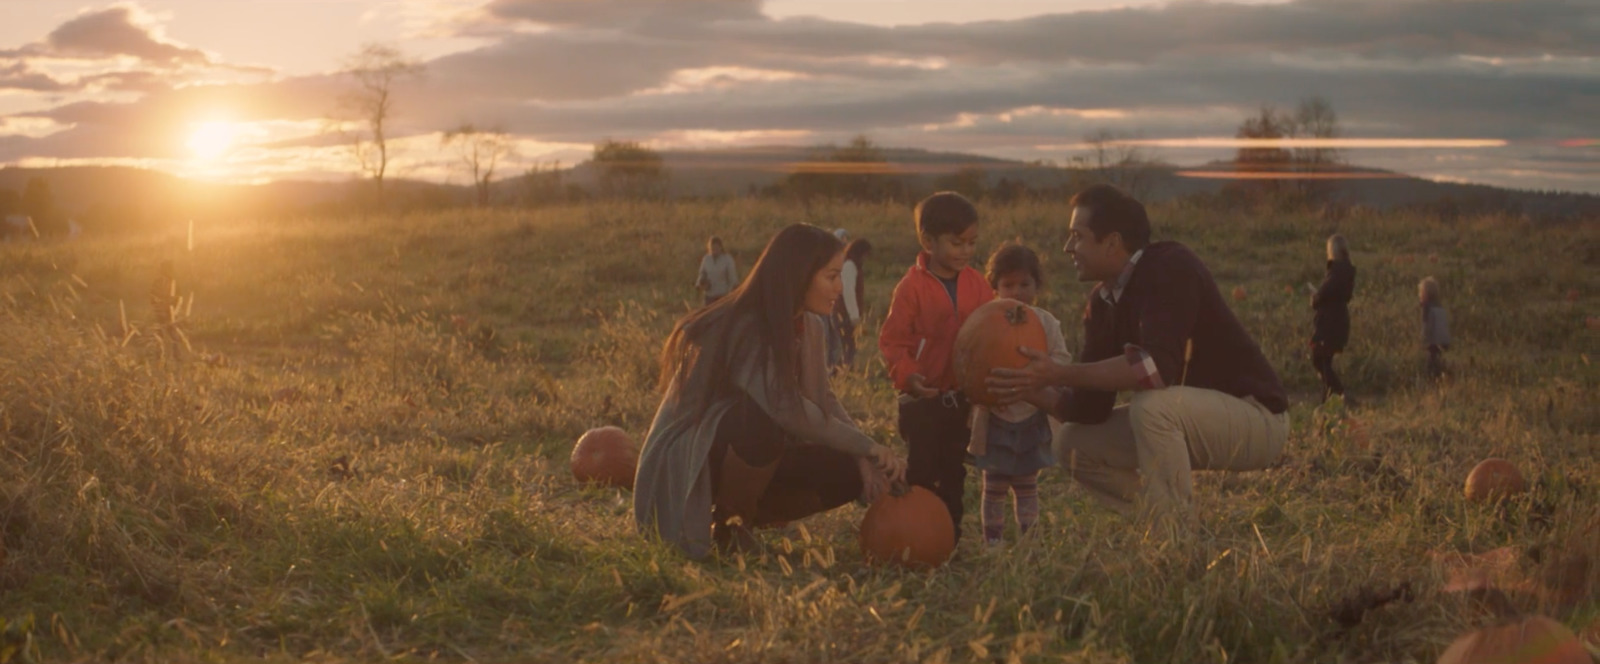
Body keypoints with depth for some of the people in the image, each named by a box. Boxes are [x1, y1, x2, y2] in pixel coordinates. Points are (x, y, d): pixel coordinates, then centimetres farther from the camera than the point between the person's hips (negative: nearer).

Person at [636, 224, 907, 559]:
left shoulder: (808, 327, 2)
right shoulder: (745, 328, -25)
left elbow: (824, 401, 2)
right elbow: (788, 410, -37)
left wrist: (864, 458, -16)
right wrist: (868, 447, -33)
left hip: (752, 457, 8)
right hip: (684, 464, -8)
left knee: (852, 473, -8)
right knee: (764, 421, -38)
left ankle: (742, 514, 4)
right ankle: (725, 523, -13)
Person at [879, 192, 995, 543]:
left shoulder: (975, 284, 2)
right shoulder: (912, 286, -13)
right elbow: (891, 339, -12)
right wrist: (907, 375, -25)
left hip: (961, 396, 5)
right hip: (922, 399, -5)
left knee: (954, 471, 15)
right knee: (922, 472, 0)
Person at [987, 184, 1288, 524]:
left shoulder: (1171, 268, -21)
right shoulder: (1102, 301, 3)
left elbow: (1160, 367, -37)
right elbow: (1092, 407, 1)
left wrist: (1060, 373, -35)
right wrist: (1032, 392, -16)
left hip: (1254, 416, -8)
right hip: (1189, 415, 8)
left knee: (1152, 406, -35)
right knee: (1074, 444, 1)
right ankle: (1163, 523, 10)